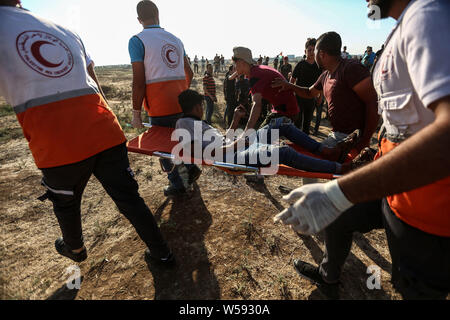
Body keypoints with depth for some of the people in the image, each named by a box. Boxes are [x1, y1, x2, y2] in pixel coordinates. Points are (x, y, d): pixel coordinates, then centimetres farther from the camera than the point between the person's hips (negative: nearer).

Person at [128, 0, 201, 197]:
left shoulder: (137, 41, -4)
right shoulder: (175, 40, 14)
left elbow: (139, 82, -12)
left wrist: (136, 113, -5)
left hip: (160, 107, -6)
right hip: (182, 103, 6)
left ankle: (177, 184, 17)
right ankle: (191, 166, 20)